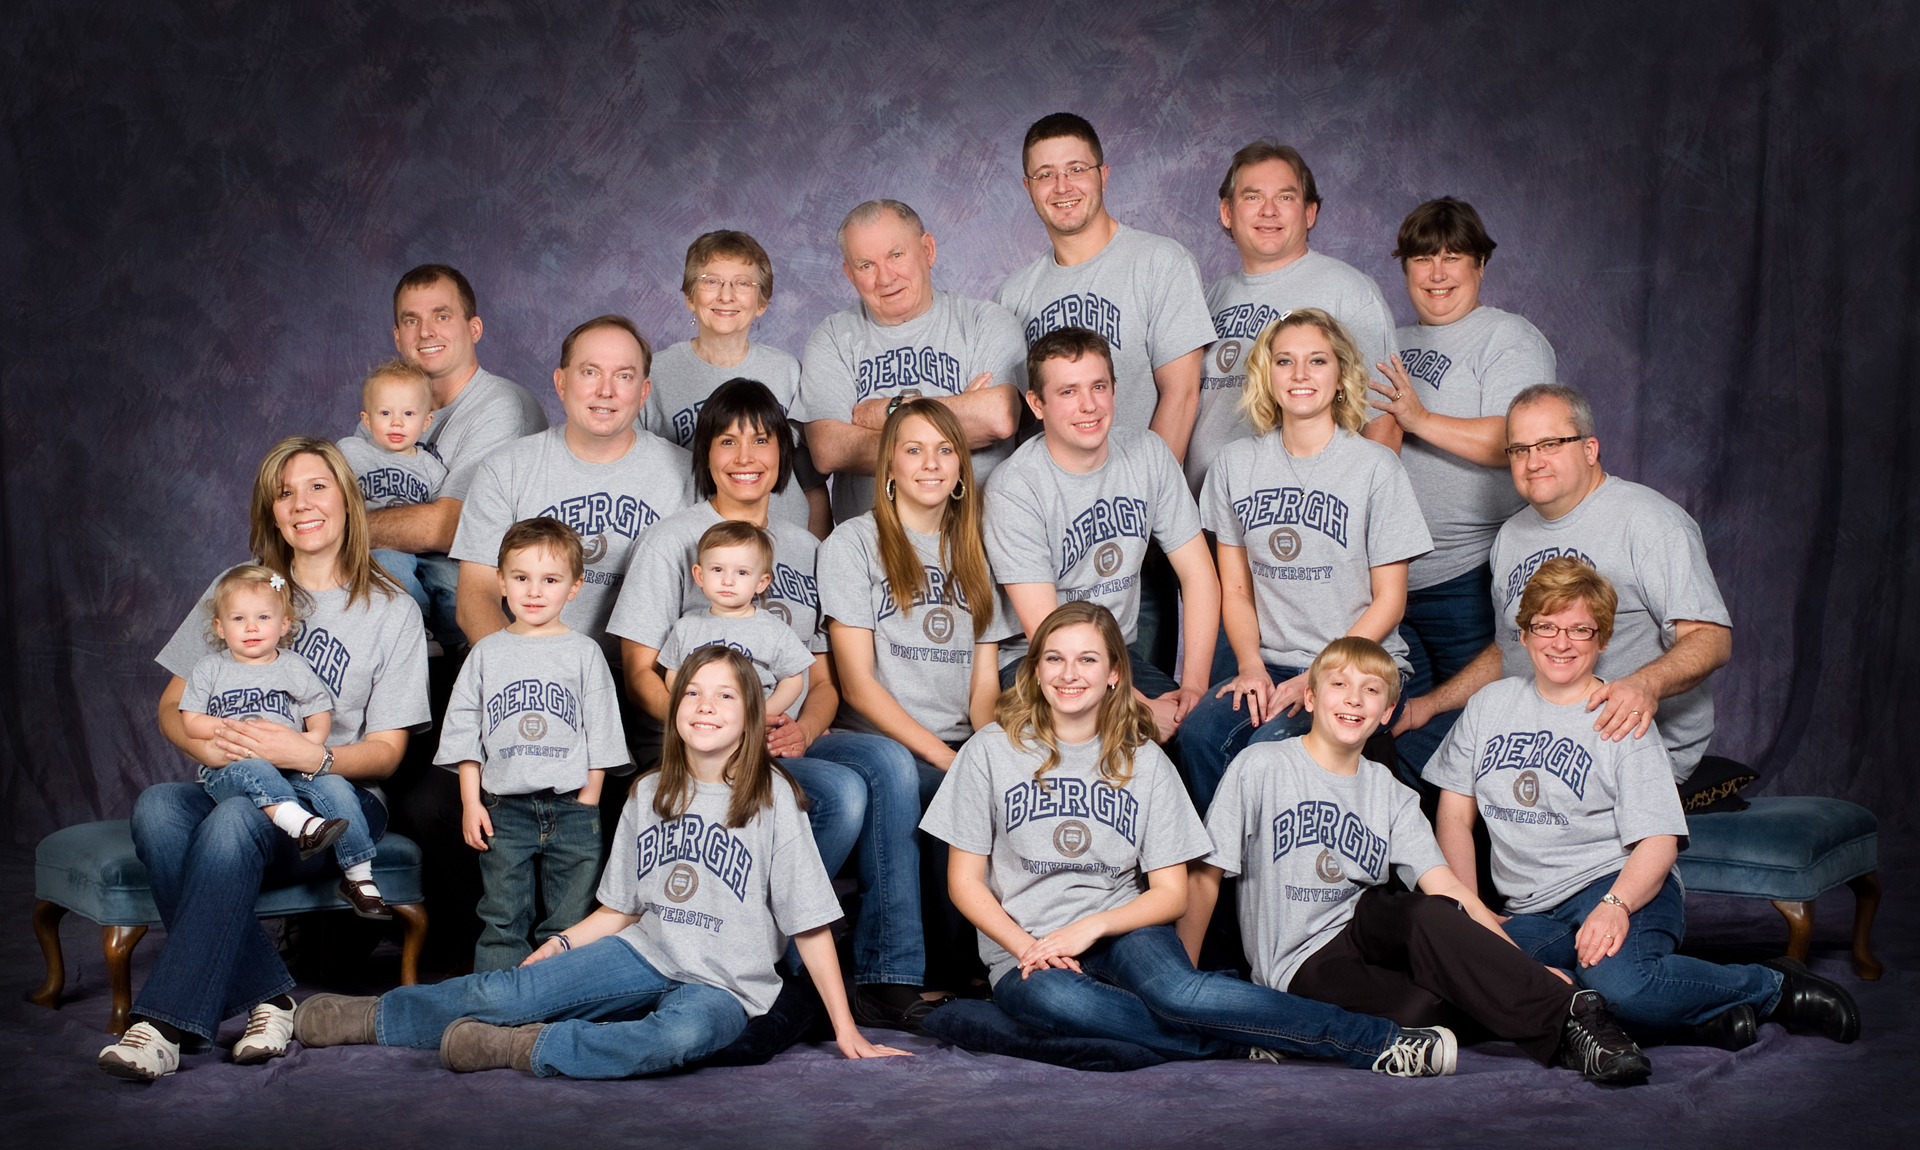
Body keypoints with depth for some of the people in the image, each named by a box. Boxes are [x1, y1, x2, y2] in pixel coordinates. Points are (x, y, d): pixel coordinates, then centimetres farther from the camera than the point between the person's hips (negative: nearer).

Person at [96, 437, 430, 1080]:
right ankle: (266, 998, -30)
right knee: (156, 807, -32)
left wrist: (306, 755, -20)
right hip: (229, 783, 4)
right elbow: (172, 707, 14)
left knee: (235, 819, -37)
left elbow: (386, 752, 2)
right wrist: (205, 743, -11)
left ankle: (165, 1021, -38)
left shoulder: (392, 612, 7)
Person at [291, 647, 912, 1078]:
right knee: (506, 992, -16)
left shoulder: (773, 799, -6)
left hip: (722, 987, -4)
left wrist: (846, 1029, -9)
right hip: (643, 956, 4)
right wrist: (563, 942, 1)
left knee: (683, 1035, -39)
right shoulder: (649, 794, 9)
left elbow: (811, 924, -7)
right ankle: (364, 1017, -2)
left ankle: (521, 1049, -30)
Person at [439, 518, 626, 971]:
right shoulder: (486, 653, 7)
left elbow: (600, 734, 3)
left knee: (570, 924, 3)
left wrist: (587, 803, -2)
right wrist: (470, 802, 0)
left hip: (571, 806, -1)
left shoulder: (584, 653, 3)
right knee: (502, 922, 3)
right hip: (504, 809, 1)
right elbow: (463, 731, 7)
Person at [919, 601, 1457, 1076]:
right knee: (1052, 998, -38)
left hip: (1120, 929, 1)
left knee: (1173, 990, -35)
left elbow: (1171, 893, 4)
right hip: (1022, 949, 0)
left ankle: (1382, 1041, -36)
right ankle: (1244, 1039, -30)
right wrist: (1027, 947, -15)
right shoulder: (991, 750, 2)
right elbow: (965, 880, 2)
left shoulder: (1144, 761, 6)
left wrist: (1089, 928, -14)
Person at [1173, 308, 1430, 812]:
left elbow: (1389, 599, -1)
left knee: (1271, 746, -31)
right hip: (1270, 662, 3)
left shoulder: (1376, 467, -1)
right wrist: (1251, 666, -7)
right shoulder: (1237, 464, 9)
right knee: (1198, 734, -27)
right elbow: (1236, 587, 11)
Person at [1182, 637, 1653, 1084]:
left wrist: (1520, 966, -13)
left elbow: (1446, 887, 0)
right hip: (1304, 966, -3)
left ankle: (1561, 1009, -37)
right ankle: (1565, 1023, -29)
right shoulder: (1260, 768, 0)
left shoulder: (1391, 795, 11)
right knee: (1420, 1011, -36)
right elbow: (1205, 875, 0)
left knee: (1428, 914, -35)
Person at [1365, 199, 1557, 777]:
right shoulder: (1395, 346, 21)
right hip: (1389, 577, 7)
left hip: (1467, 577, -7)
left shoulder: (1510, 338, -2)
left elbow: (1517, 441, -16)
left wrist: (1421, 419, -14)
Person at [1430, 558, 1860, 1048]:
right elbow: (1455, 816, 13)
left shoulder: (1624, 721, 1)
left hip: (1620, 885, -3)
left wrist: (1615, 906, -27)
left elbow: (1657, 843, -8)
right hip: (1532, 911, 4)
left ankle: (1775, 987, -9)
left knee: (1618, 983, -38)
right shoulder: (1490, 704, 13)